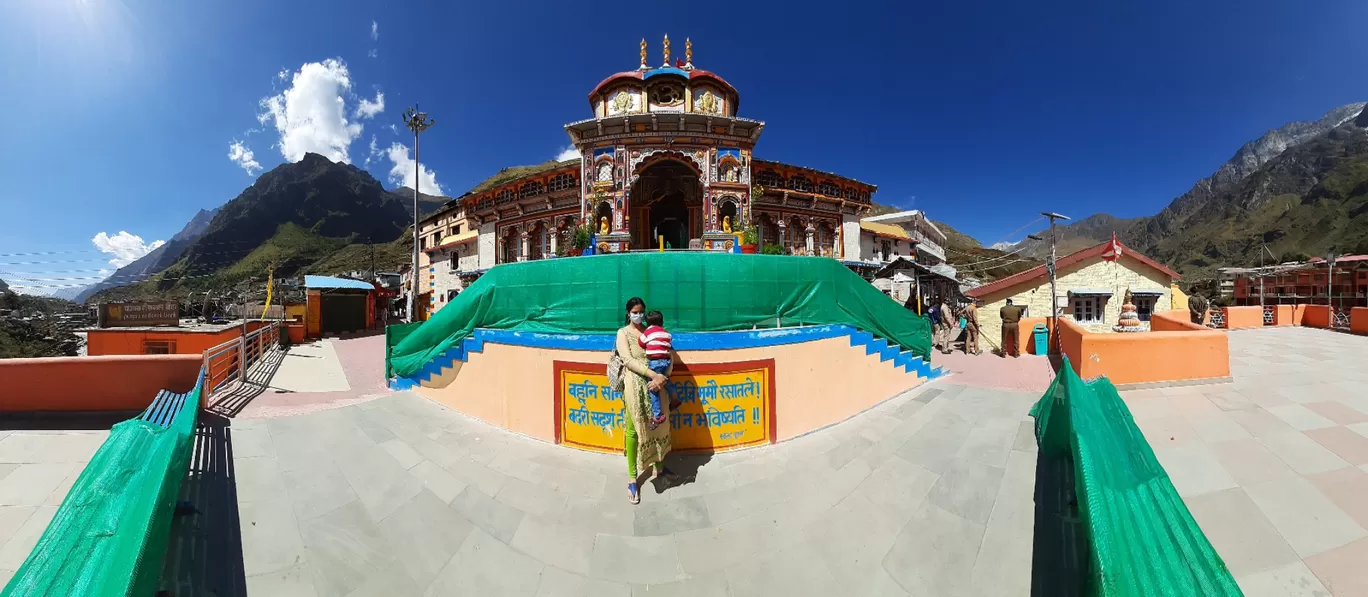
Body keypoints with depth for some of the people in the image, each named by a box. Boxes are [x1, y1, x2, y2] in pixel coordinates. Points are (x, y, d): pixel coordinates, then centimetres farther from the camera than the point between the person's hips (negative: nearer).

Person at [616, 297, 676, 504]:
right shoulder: (623, 333, -1)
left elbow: (668, 355, 4)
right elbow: (628, 360, -14)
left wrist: (664, 376, -14)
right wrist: (654, 375, -23)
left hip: (656, 383, 4)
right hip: (635, 384, -4)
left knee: (658, 425, 14)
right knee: (633, 429, 2)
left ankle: (659, 467, 34)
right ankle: (633, 479, 15)